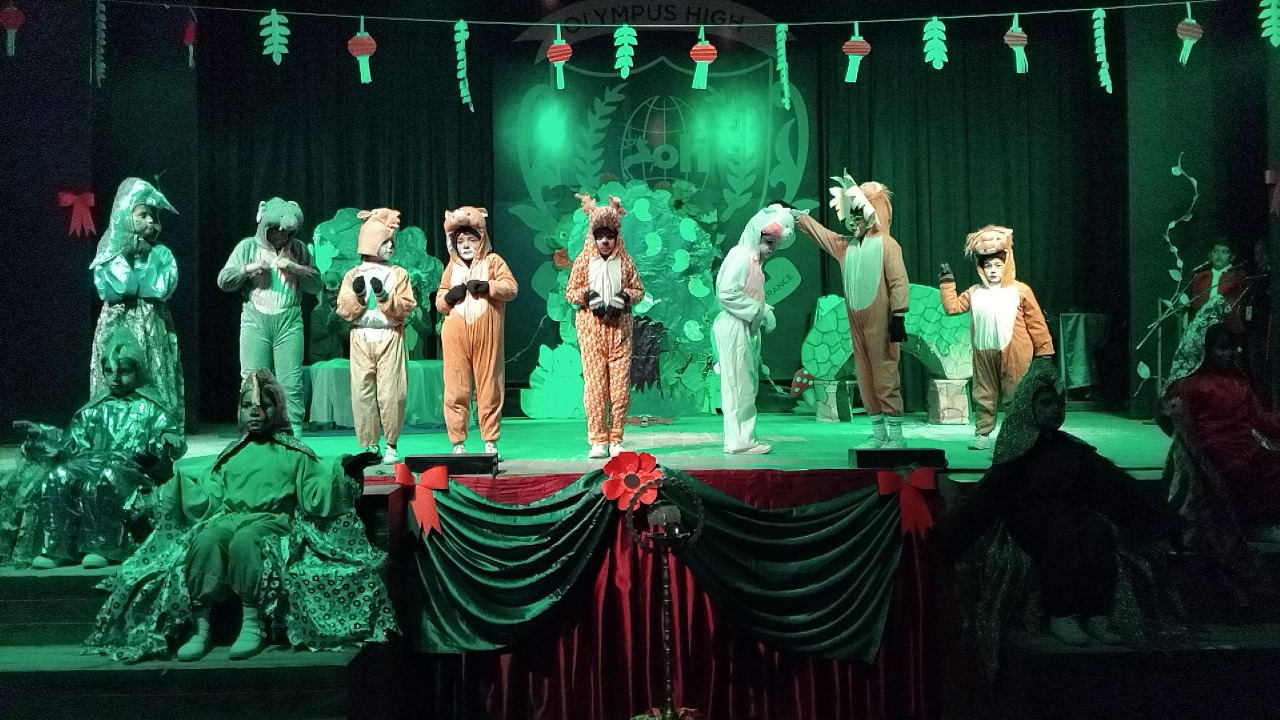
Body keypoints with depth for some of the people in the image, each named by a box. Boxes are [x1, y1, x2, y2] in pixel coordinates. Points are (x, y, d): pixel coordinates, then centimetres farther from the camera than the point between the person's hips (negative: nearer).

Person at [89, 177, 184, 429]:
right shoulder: (110, 251, 4)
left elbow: (162, 288, -7)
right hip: (118, 325, -1)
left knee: (157, 387, -1)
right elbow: (113, 290, -9)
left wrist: (145, 257, -7)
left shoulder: (161, 253, 8)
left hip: (154, 327, 2)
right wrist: (126, 257, -10)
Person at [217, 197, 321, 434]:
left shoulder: (298, 249, 11)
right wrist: (251, 267, -8)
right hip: (255, 322, 0)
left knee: (291, 383, -4)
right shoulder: (248, 246, 8)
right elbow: (223, 281, 6)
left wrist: (296, 268, -8)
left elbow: (317, 285, 6)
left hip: (289, 322, 0)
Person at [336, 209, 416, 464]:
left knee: (391, 393, -5)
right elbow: (344, 311, 2)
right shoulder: (353, 275, 7)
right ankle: (369, 445, 9)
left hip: (390, 337, -1)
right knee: (362, 392, 0)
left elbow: (405, 307, -4)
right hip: (361, 339, 1)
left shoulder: (398, 274, 5)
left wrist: (384, 296, -17)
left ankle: (391, 444, 8)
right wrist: (358, 295, -13)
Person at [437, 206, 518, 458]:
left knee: (489, 387, 1)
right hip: (455, 334, 2)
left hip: (487, 334, -2)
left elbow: (511, 287, -3)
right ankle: (458, 442, 8)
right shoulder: (451, 266, 18)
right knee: (456, 389, 0)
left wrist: (487, 286, -17)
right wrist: (448, 296, -5)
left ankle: (491, 441, 9)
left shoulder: (493, 261, 9)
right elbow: (439, 301, 16)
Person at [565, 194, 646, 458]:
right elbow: (570, 292, 8)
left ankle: (615, 439, 7)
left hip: (619, 328, 1)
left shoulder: (625, 261, 8)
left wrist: (625, 297, -6)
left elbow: (639, 290, 13)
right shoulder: (583, 260, 6)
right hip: (591, 328, -1)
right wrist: (586, 295, -11)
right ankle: (598, 440, 2)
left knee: (621, 384, -2)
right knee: (594, 383, -4)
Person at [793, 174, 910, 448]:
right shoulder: (845, 245, 14)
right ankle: (878, 433, 16)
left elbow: (899, 282, -11)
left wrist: (899, 317, -16)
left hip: (880, 324, -7)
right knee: (865, 379, 8)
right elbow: (818, 231, 26)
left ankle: (896, 434, -2)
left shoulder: (886, 244, -6)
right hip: (856, 323, 7)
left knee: (885, 376, -7)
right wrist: (795, 215, 26)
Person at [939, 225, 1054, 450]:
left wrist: (1044, 350, 0)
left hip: (1014, 353, -3)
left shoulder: (1020, 290, 0)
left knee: (1017, 394, 3)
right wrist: (947, 283, 4)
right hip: (984, 353, 3)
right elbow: (953, 306, 4)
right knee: (984, 395, 8)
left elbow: (1036, 322, 1)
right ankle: (983, 433, 16)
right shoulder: (975, 292, 10)